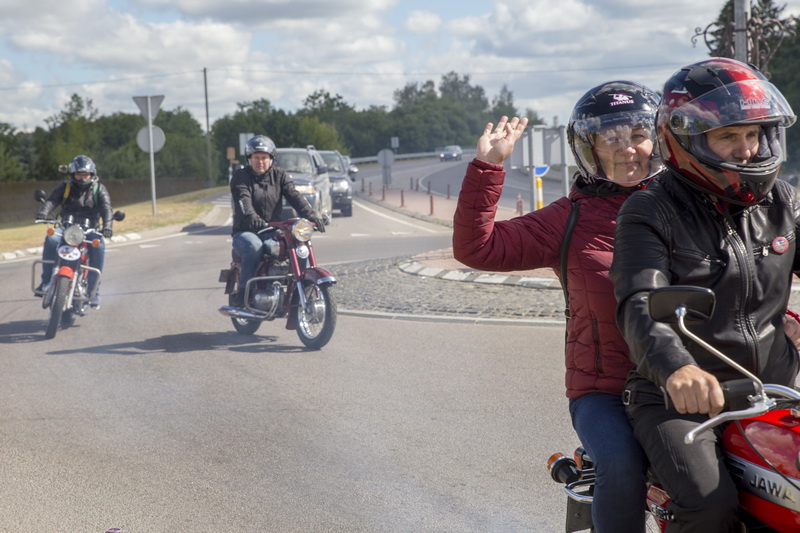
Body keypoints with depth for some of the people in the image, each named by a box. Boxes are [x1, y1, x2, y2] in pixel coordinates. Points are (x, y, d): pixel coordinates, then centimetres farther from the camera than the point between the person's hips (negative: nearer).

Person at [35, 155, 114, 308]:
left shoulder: (99, 189, 7)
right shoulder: (65, 187, 9)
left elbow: (106, 208, -8)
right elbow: (52, 200, -7)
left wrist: (107, 226, -29)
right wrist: (42, 213, -30)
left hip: (90, 229, -1)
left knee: (99, 245, -33)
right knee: (51, 239, -31)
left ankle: (93, 290, -28)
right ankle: (46, 281, -26)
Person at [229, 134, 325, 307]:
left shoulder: (280, 175, 11)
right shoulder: (240, 177, 0)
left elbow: (294, 196, -5)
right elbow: (243, 201, -19)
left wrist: (310, 215, -24)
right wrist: (252, 218, -41)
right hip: (246, 232, -3)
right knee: (255, 246, -37)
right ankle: (243, 292, -28)